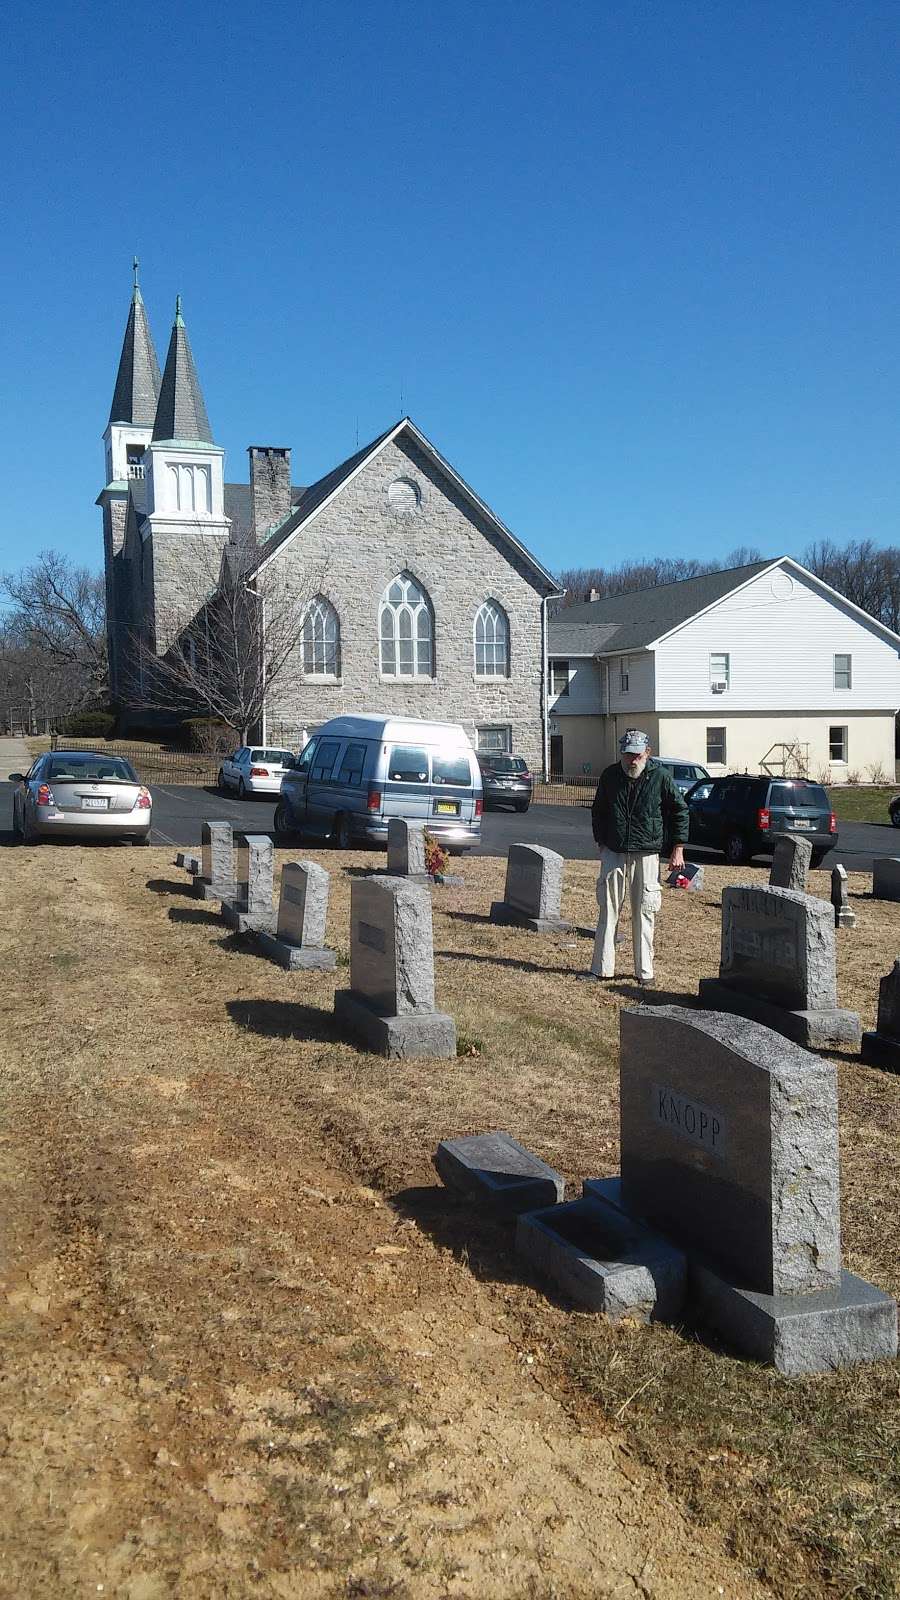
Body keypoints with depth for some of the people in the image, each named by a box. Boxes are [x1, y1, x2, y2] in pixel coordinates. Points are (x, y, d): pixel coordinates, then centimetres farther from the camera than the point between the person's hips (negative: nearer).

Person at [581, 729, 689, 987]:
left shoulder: (659, 776, -4)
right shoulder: (610, 775, 3)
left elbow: (680, 811, 5)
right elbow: (597, 811, 17)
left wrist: (678, 849, 2)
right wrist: (601, 842, 12)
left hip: (646, 854, -2)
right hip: (613, 853, 2)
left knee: (644, 913, 2)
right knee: (608, 910, 2)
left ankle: (645, 972, 10)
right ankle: (601, 968, 7)